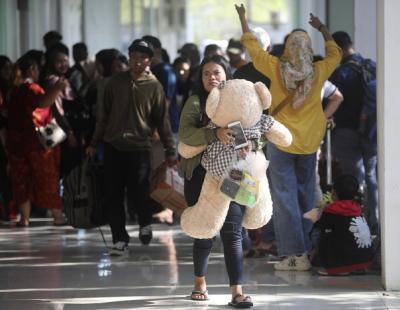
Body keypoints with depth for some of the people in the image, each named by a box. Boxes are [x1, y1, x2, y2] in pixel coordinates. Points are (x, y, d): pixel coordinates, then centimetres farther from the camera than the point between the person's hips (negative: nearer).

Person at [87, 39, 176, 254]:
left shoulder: (154, 86, 2)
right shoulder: (116, 82, 7)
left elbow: (162, 120, 3)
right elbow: (104, 115, 13)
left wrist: (170, 150, 1)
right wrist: (94, 143, 12)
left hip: (139, 147, -2)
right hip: (114, 146, 3)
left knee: (140, 189, -9)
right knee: (113, 196, 0)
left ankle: (145, 224, 22)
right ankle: (120, 240, 8)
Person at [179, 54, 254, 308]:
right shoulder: (196, 102, 1)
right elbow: (185, 134, -15)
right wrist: (215, 134, -31)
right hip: (201, 175, 0)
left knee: (232, 232, -7)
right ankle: (200, 283, 30)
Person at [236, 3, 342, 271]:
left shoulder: (277, 69, -9)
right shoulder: (318, 73, -5)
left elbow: (252, 46, 4)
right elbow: (335, 54, 16)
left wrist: (243, 18, 16)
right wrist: (323, 29, 25)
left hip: (281, 141, -3)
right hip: (309, 142, 3)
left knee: (285, 197, -2)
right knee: (306, 195, 14)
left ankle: (294, 254, -8)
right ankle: (307, 250, 17)